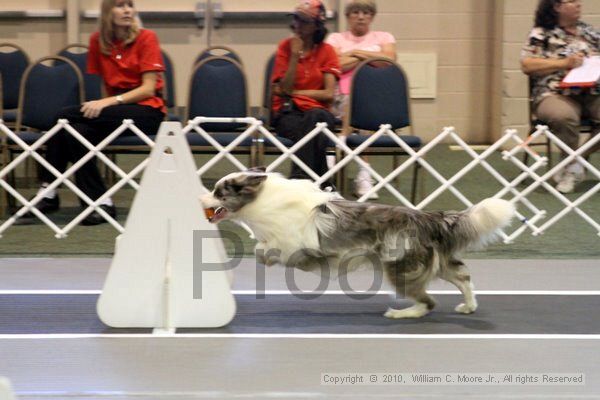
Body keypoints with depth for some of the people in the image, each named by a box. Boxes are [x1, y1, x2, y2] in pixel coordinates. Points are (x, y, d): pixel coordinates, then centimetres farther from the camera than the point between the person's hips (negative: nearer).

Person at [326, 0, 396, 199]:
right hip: (345, 95, 0)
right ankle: (363, 173, -43)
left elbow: (389, 60, -1)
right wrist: (369, 57, 4)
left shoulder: (384, 38, 22)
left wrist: (356, 53, 4)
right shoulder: (336, 38, 19)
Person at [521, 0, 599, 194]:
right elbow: (527, 65, -5)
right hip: (555, 94, -5)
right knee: (564, 116, -39)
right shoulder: (541, 34, 4)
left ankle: (573, 165, -12)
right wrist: (564, 63, -10)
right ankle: (573, 166, -15)